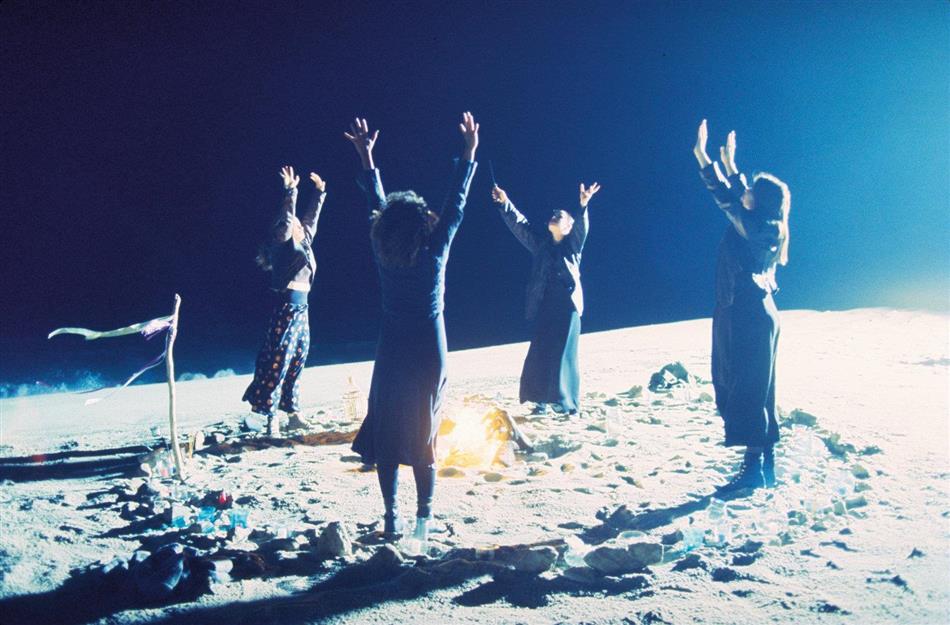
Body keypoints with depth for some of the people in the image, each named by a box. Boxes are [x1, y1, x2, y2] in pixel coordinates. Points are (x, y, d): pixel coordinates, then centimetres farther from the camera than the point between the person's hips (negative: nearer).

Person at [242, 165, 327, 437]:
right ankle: (272, 418, -6)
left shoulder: (303, 242, 18)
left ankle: (293, 414, 16)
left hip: (301, 307, 9)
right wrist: (290, 191, -14)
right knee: (278, 361, -8)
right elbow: (286, 220, -16)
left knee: (296, 362, 10)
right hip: (287, 306, -9)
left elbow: (312, 217, 26)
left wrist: (320, 191, 26)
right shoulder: (283, 242, -2)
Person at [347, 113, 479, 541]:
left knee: (386, 435, 9)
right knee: (423, 437, 5)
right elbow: (456, 204, -2)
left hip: (392, 356, 2)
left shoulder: (382, 253, -5)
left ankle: (391, 518, 14)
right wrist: (469, 152, 6)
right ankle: (423, 519, 11)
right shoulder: (435, 251, -11)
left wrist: (366, 157, 18)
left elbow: (376, 203, 8)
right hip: (428, 355, -1)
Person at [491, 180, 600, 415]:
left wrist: (583, 205, -33)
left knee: (562, 353, -3)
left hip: (567, 305, -3)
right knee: (540, 352, 0)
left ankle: (567, 401, 4)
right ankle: (542, 400, 7)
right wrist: (504, 203, -4)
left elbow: (581, 226, -14)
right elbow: (519, 225, 8)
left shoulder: (572, 244, 4)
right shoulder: (540, 243, 13)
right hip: (544, 305, 3)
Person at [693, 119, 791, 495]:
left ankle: (754, 468, -6)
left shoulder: (756, 227, -13)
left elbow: (726, 199, -13)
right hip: (756, 315, 10)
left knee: (745, 390, -9)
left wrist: (702, 157, -9)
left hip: (747, 318, -10)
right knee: (756, 392, 12)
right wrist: (729, 165, 34)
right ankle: (765, 464, 18)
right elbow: (737, 201, 29)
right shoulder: (762, 228, 13)